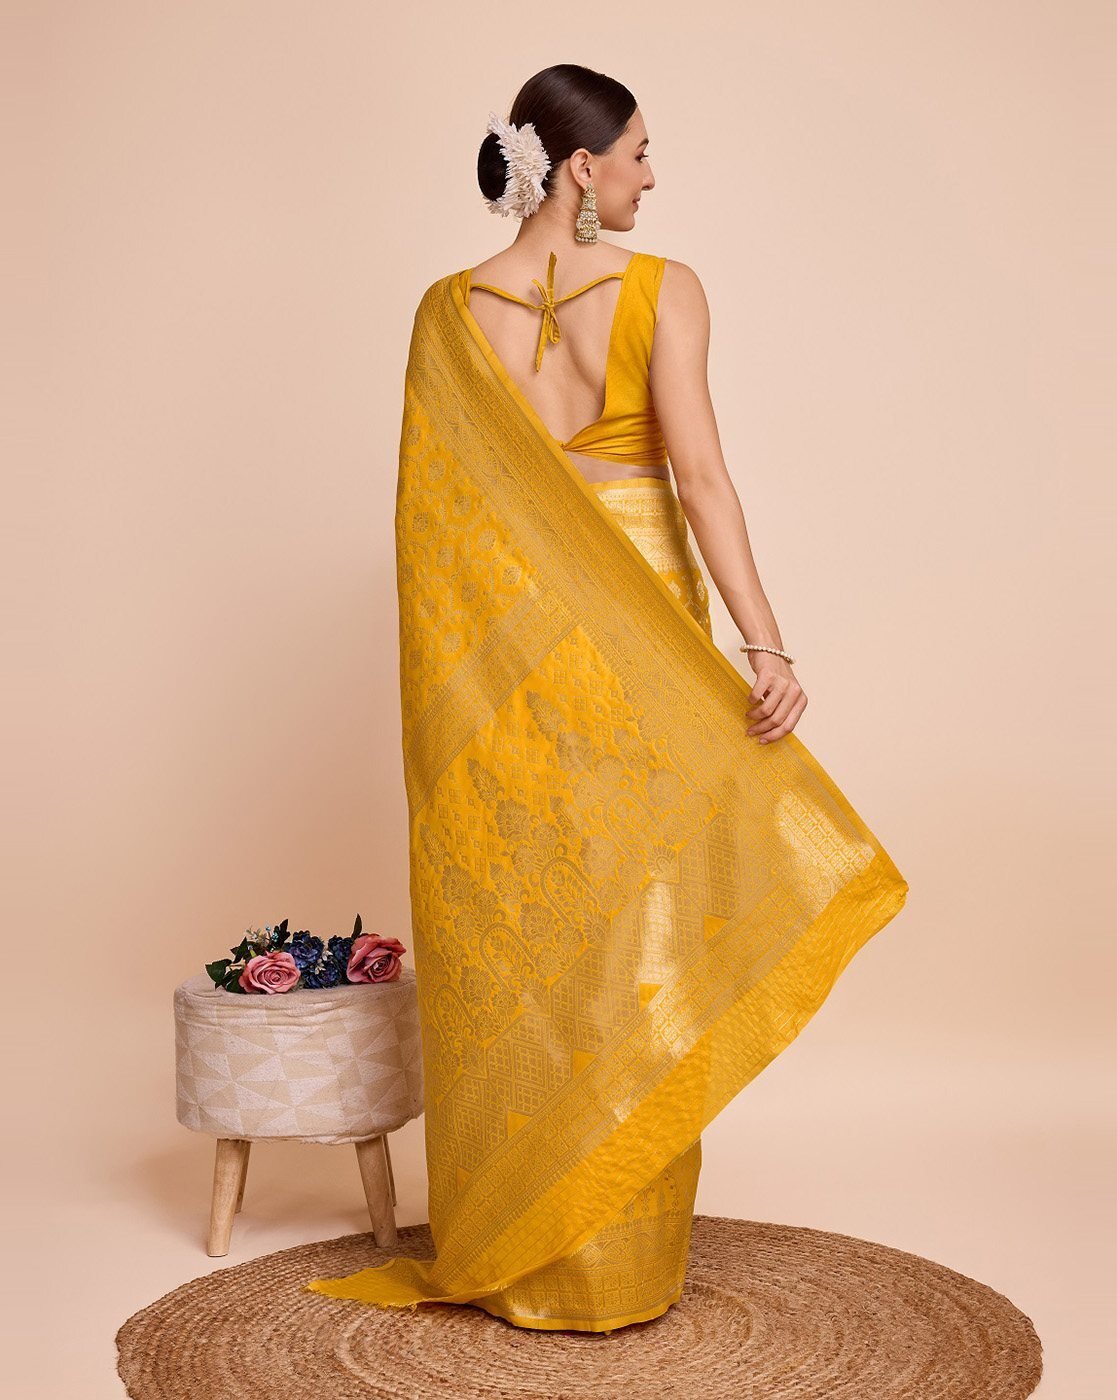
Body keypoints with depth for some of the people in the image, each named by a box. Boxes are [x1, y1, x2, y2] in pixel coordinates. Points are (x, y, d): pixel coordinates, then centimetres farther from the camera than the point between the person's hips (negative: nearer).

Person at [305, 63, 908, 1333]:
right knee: (640, 925, 8)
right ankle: (628, 1259, 19)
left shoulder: (451, 309, 2)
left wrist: (463, 669, 12)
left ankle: (518, 1255, 20)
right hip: (641, 646, -2)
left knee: (517, 933, 10)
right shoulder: (663, 291, -6)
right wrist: (764, 646, -18)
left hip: (507, 655, 2)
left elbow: (436, 510, 3)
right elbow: (698, 473, -16)